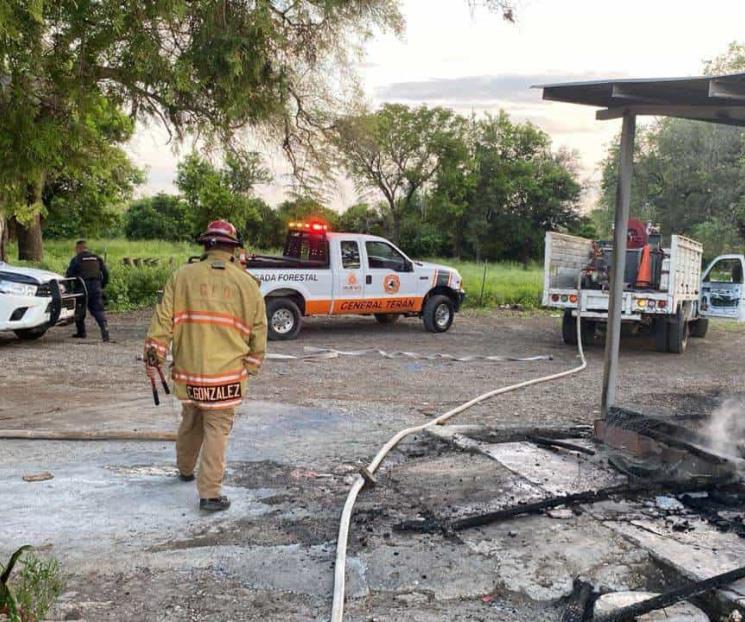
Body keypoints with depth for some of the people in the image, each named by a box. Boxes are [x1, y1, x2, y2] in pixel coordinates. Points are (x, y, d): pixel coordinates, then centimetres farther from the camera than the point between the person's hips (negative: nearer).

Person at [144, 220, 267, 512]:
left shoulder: (182, 276, -1)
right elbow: (258, 332, 5)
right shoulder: (247, 284, 0)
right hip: (227, 373, -2)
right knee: (217, 430, 5)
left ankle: (185, 469, 44)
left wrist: (153, 356, 5)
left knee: (191, 420, 23)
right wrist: (251, 367, 16)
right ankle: (210, 493, 4)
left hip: (188, 369, 2)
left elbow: (163, 320, -2)